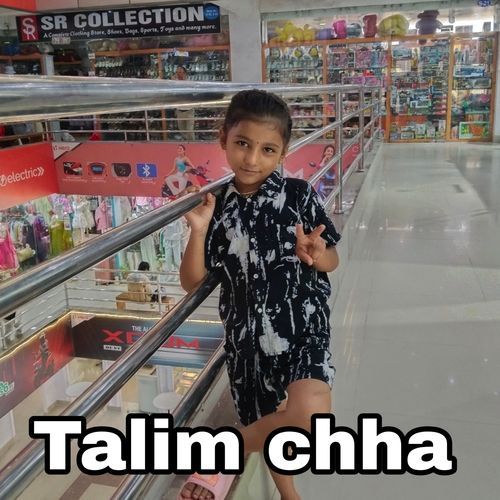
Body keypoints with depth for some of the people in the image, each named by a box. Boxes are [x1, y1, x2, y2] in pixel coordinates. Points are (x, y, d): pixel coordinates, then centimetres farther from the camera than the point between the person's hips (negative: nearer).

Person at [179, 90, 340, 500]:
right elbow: (191, 282, 1)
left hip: (303, 327, -2)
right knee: (267, 428, 16)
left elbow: (332, 262, 3)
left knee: (310, 412, -28)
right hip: (248, 335, 3)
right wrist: (198, 231, -13)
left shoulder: (299, 195, -6)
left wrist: (317, 256, -20)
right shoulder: (218, 208, -1)